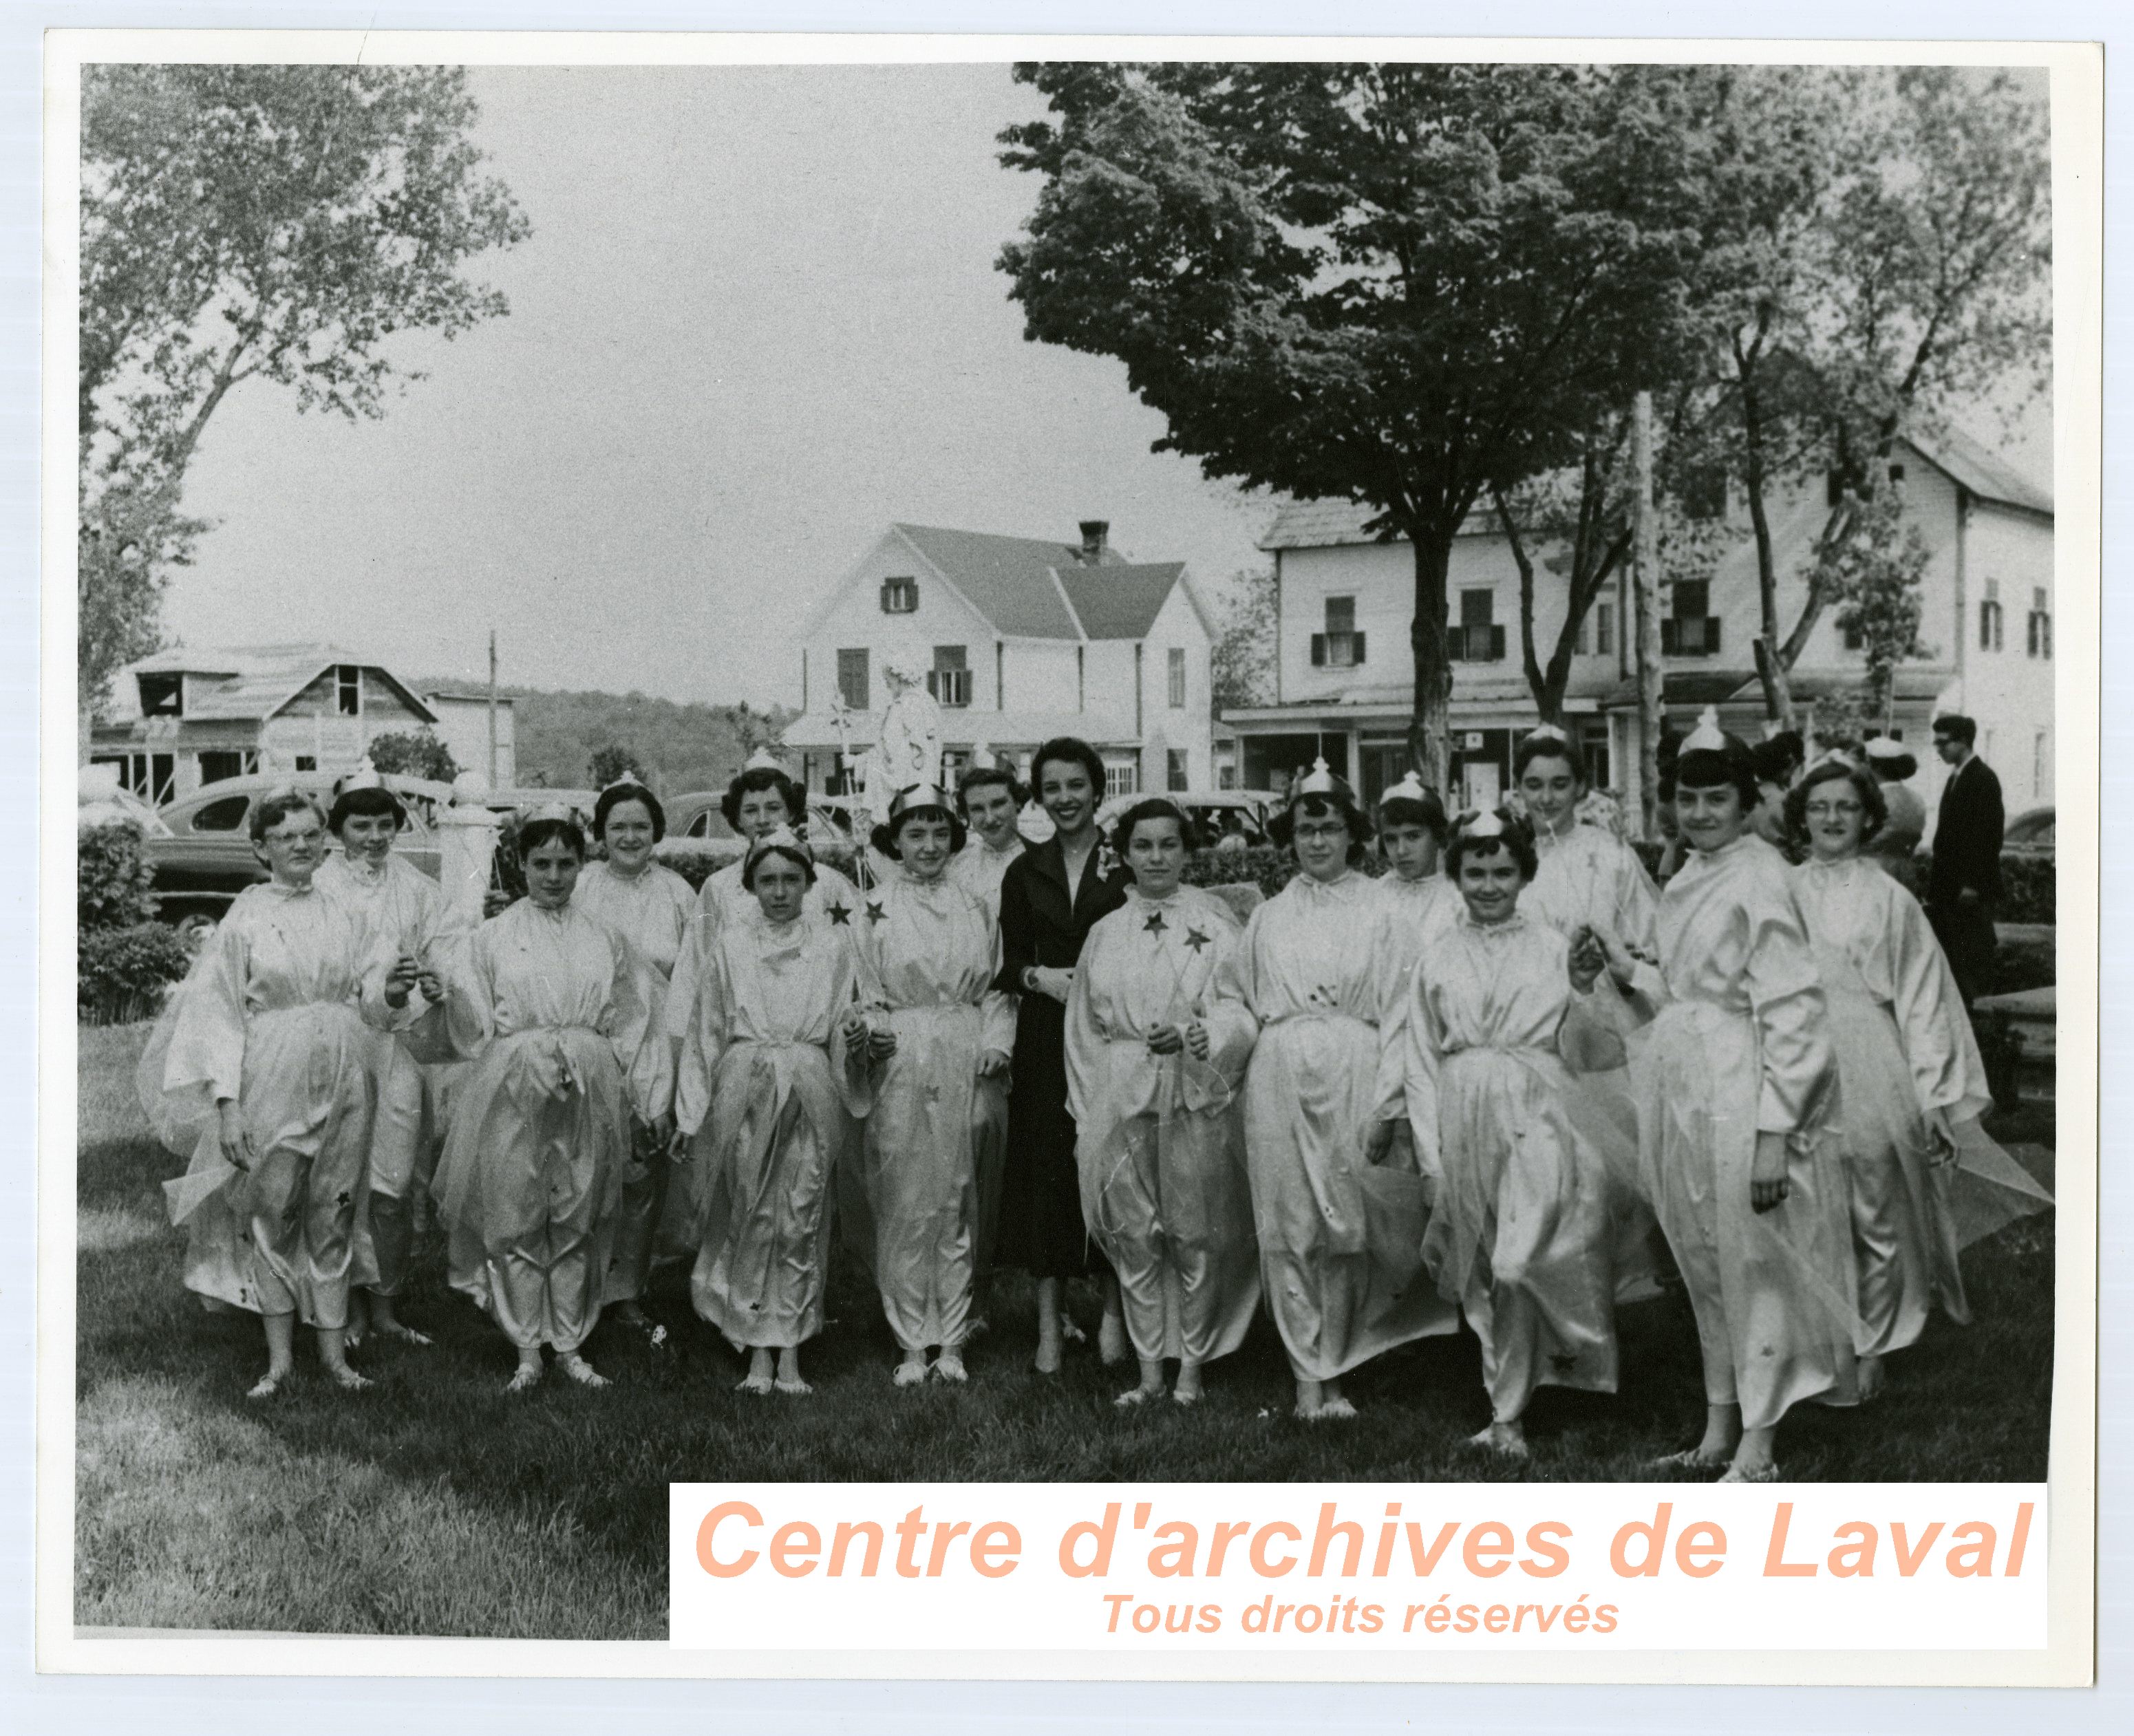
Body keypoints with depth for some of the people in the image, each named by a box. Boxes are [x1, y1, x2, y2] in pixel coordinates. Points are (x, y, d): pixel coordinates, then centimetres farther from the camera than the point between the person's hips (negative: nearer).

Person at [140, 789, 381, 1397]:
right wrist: (226, 1102, -11)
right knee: (270, 1214, 2)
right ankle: (280, 1355, 12)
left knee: (333, 1216, 7)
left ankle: (333, 1348, 15)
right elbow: (221, 1014, -5)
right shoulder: (245, 918, -3)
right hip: (272, 1081, -3)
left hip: (344, 1079, 3)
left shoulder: (340, 914, 8)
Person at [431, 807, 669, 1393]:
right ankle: (527, 1351, 9)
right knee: (516, 1221, 0)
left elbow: (629, 1025, 11)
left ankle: (570, 1346, 14)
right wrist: (443, 993, -15)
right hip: (513, 1091, -1)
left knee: (576, 1222, 5)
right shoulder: (495, 934, 6)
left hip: (588, 1095, 2)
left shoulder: (602, 939, 11)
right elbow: (473, 1023, 5)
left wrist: (653, 1102, 8)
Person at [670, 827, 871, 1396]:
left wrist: (855, 1039, -11)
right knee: (750, 1219, 1)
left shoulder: (832, 944, 9)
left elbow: (841, 1030, 13)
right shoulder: (728, 943, 7)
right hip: (743, 1090, 0)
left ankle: (791, 1353, 6)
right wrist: (690, 1115, 5)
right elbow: (704, 1029, 8)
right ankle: (758, 1353, 7)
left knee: (802, 1219, 0)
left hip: (809, 1091, 0)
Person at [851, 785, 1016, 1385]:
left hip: (968, 1068, 2)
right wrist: (872, 1031, -14)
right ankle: (912, 1345, 7)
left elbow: (997, 986, 11)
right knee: (905, 1207, -1)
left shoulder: (974, 907, 12)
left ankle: (952, 1341, 12)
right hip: (901, 1066, -2)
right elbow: (862, 992, 2)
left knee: (959, 1206, 5)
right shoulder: (873, 907, 5)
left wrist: (996, 1043, -3)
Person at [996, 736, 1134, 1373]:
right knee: (1045, 1167, 2)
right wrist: (1041, 976, -10)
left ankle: (1112, 1313, 10)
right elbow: (1010, 965, 10)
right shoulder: (1025, 871, 9)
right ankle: (1049, 1319, 8)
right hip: (1045, 1038, 2)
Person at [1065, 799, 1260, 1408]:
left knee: (1195, 1233, 1)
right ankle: (1149, 1369, 12)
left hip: (1198, 1095, -2)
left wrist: (1189, 1037, -20)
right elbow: (1085, 1031, 14)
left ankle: (1192, 1368, 12)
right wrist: (1088, 1117, 9)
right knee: (1134, 1236, 4)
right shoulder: (1106, 934, 11)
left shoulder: (1215, 922, 2)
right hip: (1121, 1098, 3)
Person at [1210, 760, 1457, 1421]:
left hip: (1352, 1078, -2)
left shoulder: (1378, 912, 5)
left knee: (1348, 1229, -1)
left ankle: (1332, 1371, 10)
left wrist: (1387, 1101, -8)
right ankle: (1308, 1376, 8)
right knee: (1289, 1230, 1)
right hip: (1279, 1081, 2)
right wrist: (1203, 1035, -7)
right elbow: (1237, 1002, 14)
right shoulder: (1269, 918, 14)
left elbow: (1398, 1011, -1)